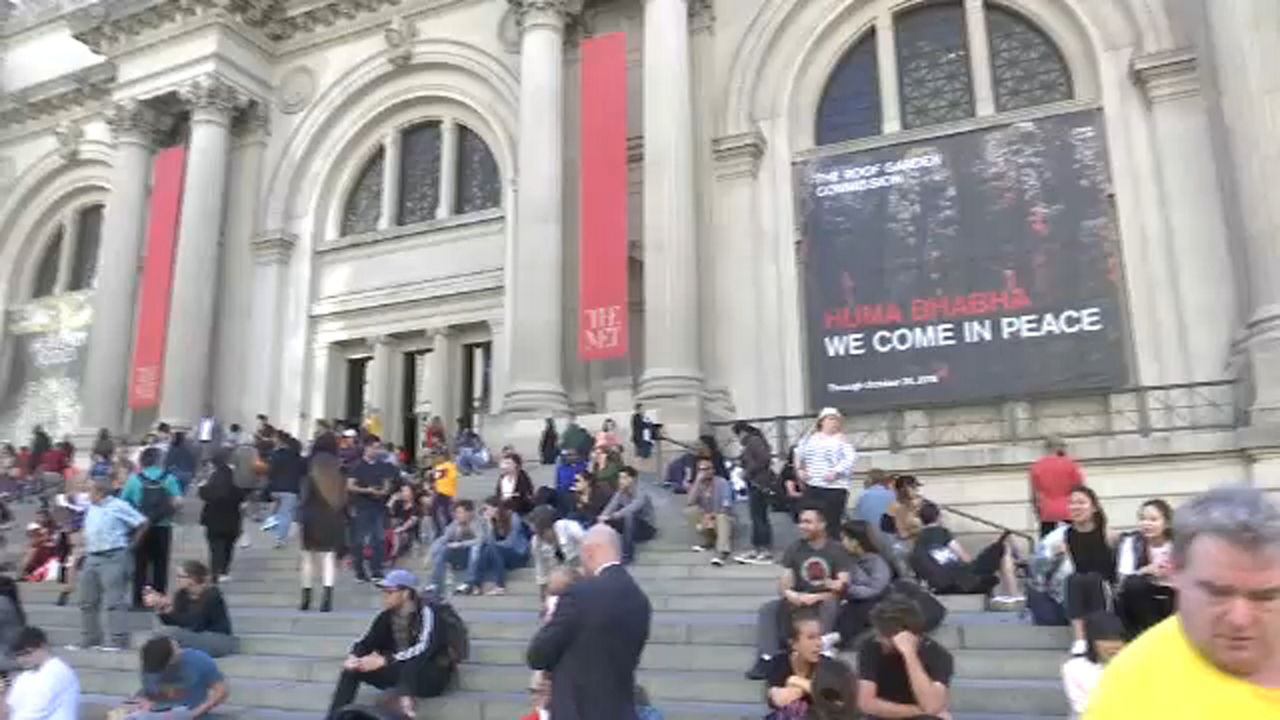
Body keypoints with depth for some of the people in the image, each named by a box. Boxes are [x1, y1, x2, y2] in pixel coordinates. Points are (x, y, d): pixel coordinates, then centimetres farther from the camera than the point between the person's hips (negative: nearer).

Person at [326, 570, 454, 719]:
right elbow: (366, 642, 3)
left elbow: (425, 649, -31)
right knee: (352, 668, -9)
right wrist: (353, 657, -21)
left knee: (410, 665, -39)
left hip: (432, 674, -6)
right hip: (400, 671, 7)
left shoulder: (426, 612, -18)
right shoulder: (387, 616, 1)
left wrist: (384, 660, -36)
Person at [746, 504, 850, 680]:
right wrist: (788, 593, -24)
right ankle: (766, 659, -29)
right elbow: (784, 584, 1)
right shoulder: (794, 549, 6)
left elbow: (842, 586, -13)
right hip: (799, 601, 4)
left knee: (830, 605, -37)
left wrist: (815, 597, -26)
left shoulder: (837, 550, -4)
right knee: (768, 609, -20)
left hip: (824, 601, -3)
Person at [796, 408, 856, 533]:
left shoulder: (841, 439, 1)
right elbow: (799, 454, 23)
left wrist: (836, 472, -21)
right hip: (812, 486, 4)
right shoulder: (811, 438, 12)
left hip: (834, 487, -4)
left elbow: (851, 458, -12)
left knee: (832, 522, -4)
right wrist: (799, 469, 7)